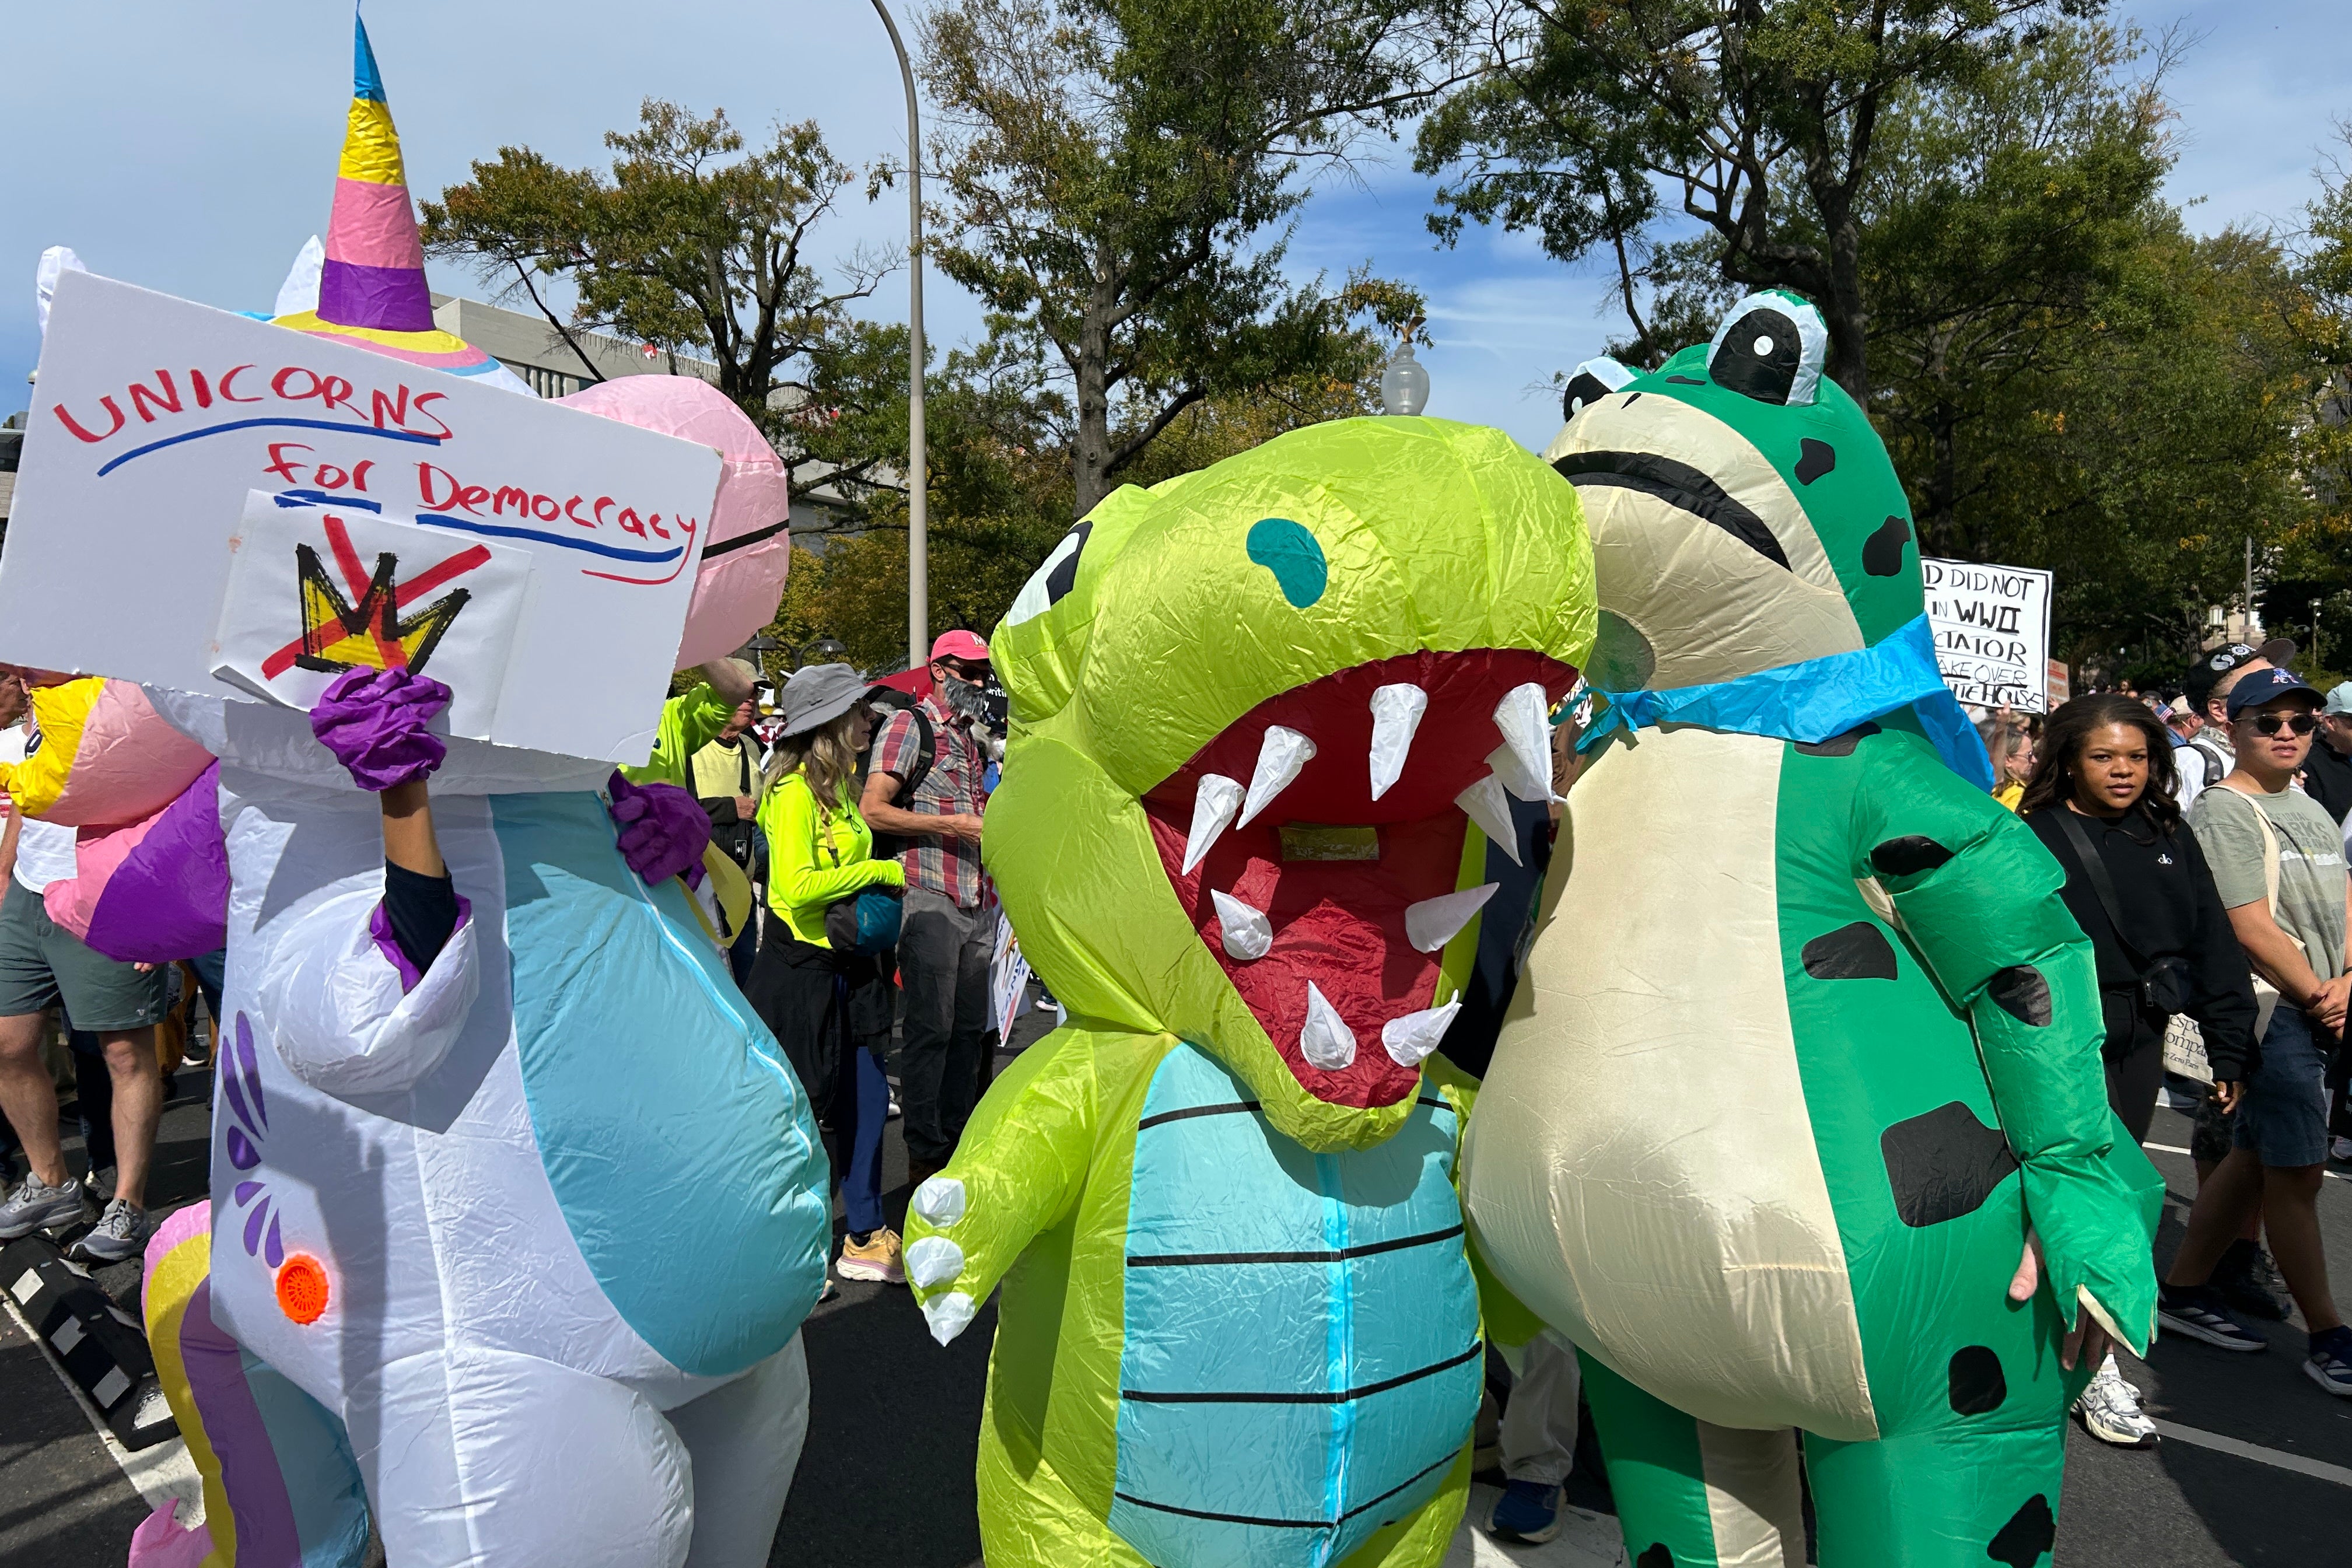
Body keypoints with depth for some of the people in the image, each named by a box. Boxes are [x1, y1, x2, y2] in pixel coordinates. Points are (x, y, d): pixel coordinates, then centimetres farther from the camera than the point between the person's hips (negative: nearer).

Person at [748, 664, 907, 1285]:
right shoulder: (795, 791, -15)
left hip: (848, 965, 9)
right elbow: (798, 884, -24)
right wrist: (883, 872, -17)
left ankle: (866, 1239, 23)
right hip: (803, 967, -9)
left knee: (866, 1099, 11)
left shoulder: (841, 784, 13)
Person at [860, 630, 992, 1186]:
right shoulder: (908, 726, -4)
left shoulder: (973, 736, 21)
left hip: (973, 903, 8)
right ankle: (925, 1155, 3)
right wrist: (950, 826, -16)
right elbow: (873, 810, -13)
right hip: (929, 897, -8)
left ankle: (959, 1141, 22)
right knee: (931, 1029, -5)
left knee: (970, 1027, 11)